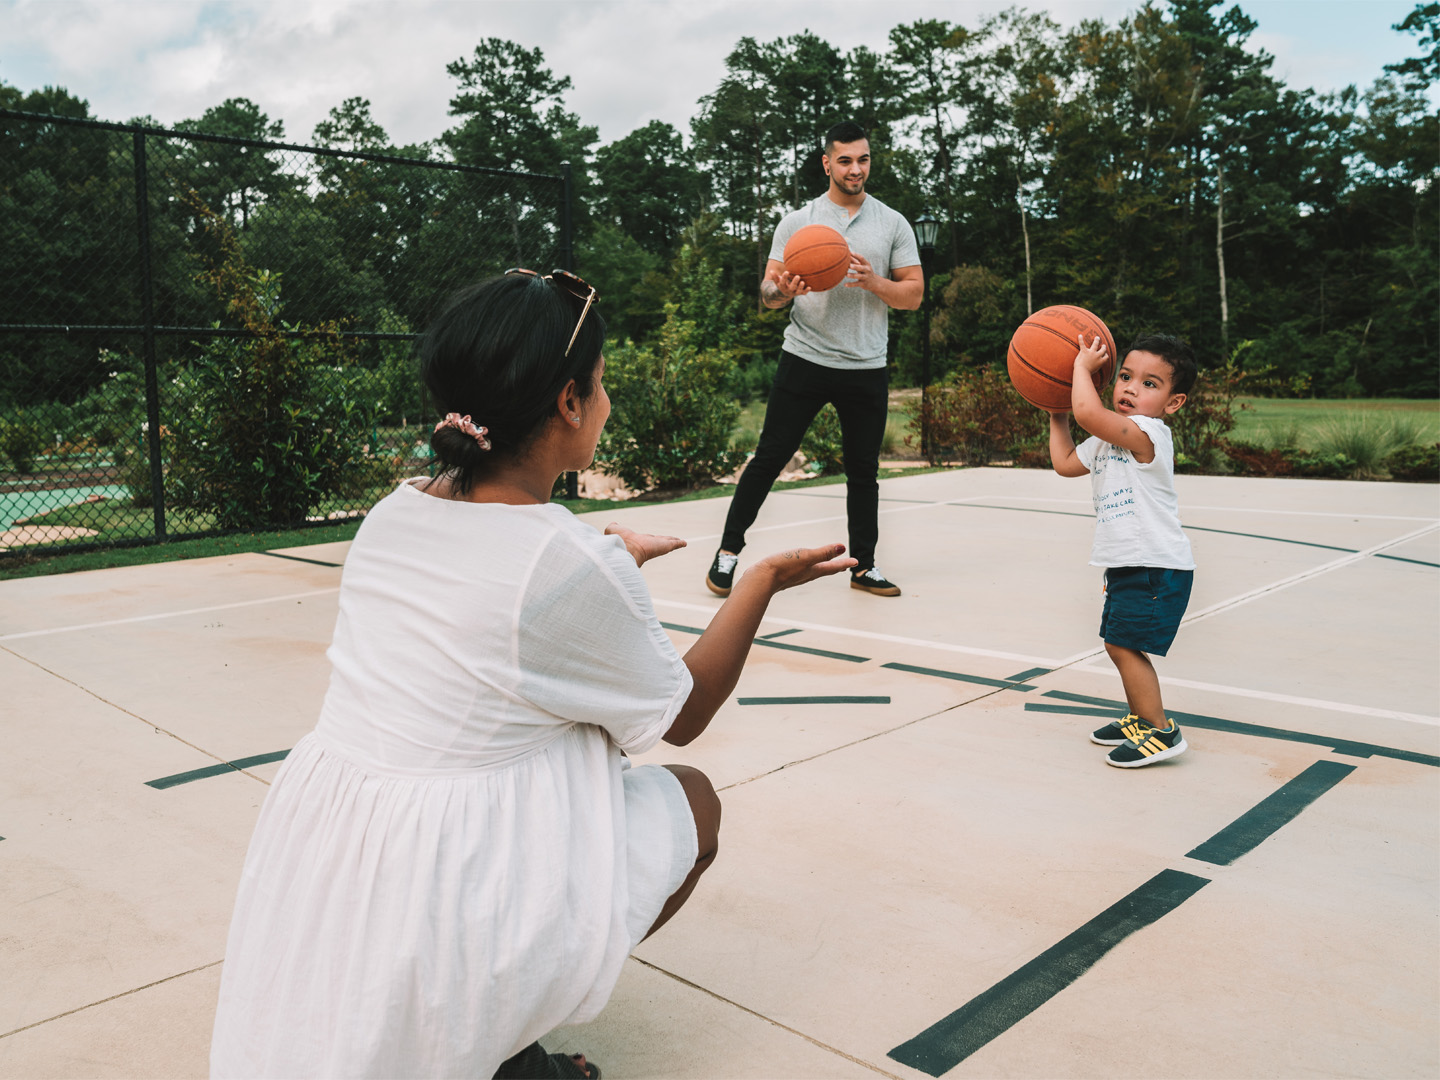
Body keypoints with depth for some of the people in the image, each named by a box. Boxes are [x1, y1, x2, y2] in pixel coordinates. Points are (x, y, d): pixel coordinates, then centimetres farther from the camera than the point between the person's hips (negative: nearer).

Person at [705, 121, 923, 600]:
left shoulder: (893, 224, 7)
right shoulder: (797, 222, 4)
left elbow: (914, 294, 4)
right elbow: (767, 291, 2)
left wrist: (873, 281, -14)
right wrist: (785, 289, -21)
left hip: (866, 368, 2)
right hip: (805, 359, -1)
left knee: (863, 469, 8)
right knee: (770, 457, -2)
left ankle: (864, 565, 20)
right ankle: (728, 552, 9)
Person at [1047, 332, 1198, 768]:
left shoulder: (1147, 433, -18)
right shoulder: (1106, 439, 11)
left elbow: (1089, 411, -31)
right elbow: (1066, 463, 22)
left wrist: (1083, 365, -17)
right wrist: (1057, 416, 18)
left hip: (1157, 568, -10)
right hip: (1127, 565, 10)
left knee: (1124, 645, -11)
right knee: (1119, 645, 18)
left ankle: (1161, 732, -2)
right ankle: (1139, 719, 33)